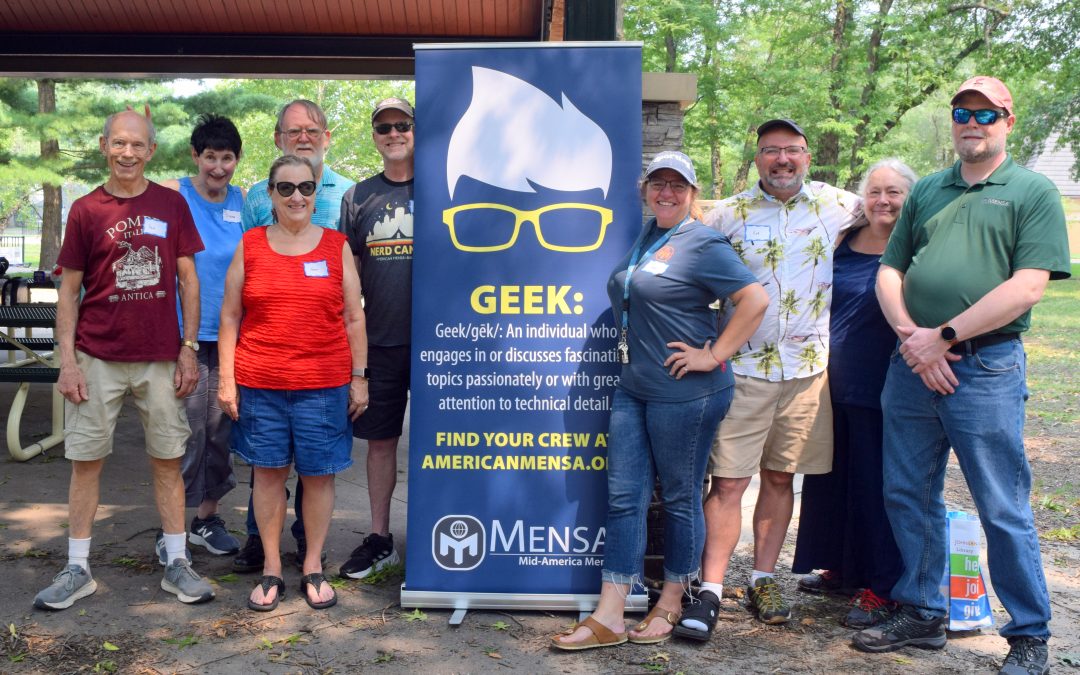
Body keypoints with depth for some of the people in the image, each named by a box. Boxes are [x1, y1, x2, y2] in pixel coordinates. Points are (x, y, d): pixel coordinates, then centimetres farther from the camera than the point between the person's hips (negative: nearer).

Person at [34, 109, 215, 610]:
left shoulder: (171, 205, 3)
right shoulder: (85, 210, 1)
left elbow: (187, 280, 6)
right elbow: (69, 291, 3)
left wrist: (188, 349, 0)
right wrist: (67, 360, -4)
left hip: (160, 357, 0)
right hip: (98, 357, 0)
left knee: (168, 459, 6)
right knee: (86, 460, 5)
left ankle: (176, 564, 17)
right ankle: (77, 569, 17)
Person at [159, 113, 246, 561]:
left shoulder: (242, 200, 7)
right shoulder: (171, 196, -5)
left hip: (230, 335, 4)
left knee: (221, 432, 11)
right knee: (185, 435, -2)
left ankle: (206, 519, 27)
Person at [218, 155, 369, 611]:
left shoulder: (337, 247, 6)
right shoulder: (250, 246, 6)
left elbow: (354, 319, 8)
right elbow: (230, 317, 7)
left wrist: (359, 378, 4)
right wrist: (226, 380, 2)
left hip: (324, 385, 0)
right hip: (259, 384, 0)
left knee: (319, 474, 5)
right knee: (268, 471, 7)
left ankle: (313, 568, 20)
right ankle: (271, 570, 20)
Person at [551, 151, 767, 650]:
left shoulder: (703, 245, -9)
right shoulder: (645, 237, 13)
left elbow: (756, 299, -17)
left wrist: (715, 355, -16)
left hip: (684, 393, -8)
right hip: (633, 386, 8)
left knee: (680, 497, 6)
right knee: (624, 496, 5)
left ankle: (670, 606, 22)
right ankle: (609, 617, 9)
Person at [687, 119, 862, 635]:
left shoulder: (837, 206, 5)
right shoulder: (728, 214, 1)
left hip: (807, 367, 2)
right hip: (742, 366, -2)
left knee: (780, 477, 11)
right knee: (728, 481, -4)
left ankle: (763, 579, 23)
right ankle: (711, 589, 2)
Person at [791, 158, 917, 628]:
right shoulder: (845, 241, 8)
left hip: (883, 392, -6)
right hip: (836, 383, 6)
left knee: (877, 486, 0)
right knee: (833, 478, 16)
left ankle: (881, 588, 12)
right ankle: (840, 567, 33)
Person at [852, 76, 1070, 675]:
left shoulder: (1034, 192, 0)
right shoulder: (925, 191, 15)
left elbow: (1028, 286, -11)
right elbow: (890, 271, 12)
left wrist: (944, 336, -13)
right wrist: (911, 335, -6)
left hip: (985, 370, -5)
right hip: (912, 365, 5)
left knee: (1003, 510, 1)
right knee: (908, 498, 12)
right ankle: (921, 614, 27)